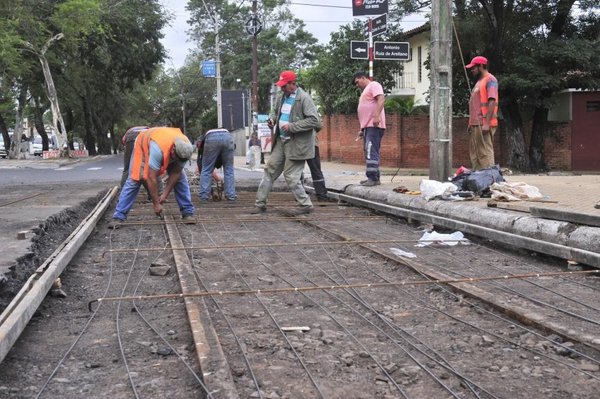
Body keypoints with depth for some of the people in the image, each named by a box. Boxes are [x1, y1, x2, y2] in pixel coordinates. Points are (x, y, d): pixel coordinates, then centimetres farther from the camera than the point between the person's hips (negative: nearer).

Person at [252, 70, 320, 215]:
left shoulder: (304, 98, -13)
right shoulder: (281, 97, 11)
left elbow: (314, 120, -20)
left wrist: (292, 126, -22)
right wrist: (274, 121, 5)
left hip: (296, 143, -8)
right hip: (281, 140, 8)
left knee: (291, 177, -6)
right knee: (269, 171, 8)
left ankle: (306, 205, 10)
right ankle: (260, 204, 16)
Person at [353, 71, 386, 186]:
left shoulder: (373, 85, -1)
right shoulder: (366, 90, 28)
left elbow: (381, 99, -18)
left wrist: (377, 116, -30)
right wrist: (362, 129, 25)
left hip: (374, 126, -10)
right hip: (368, 126, 10)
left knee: (371, 152, -15)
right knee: (369, 152, 9)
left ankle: (373, 178, -18)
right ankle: (374, 177, 11)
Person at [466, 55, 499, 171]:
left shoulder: (490, 80, -6)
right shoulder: (479, 81, 23)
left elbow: (492, 102, -16)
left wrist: (487, 123, -22)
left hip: (484, 124, -9)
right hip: (475, 124, 10)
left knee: (485, 153, -10)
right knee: (474, 153, 10)